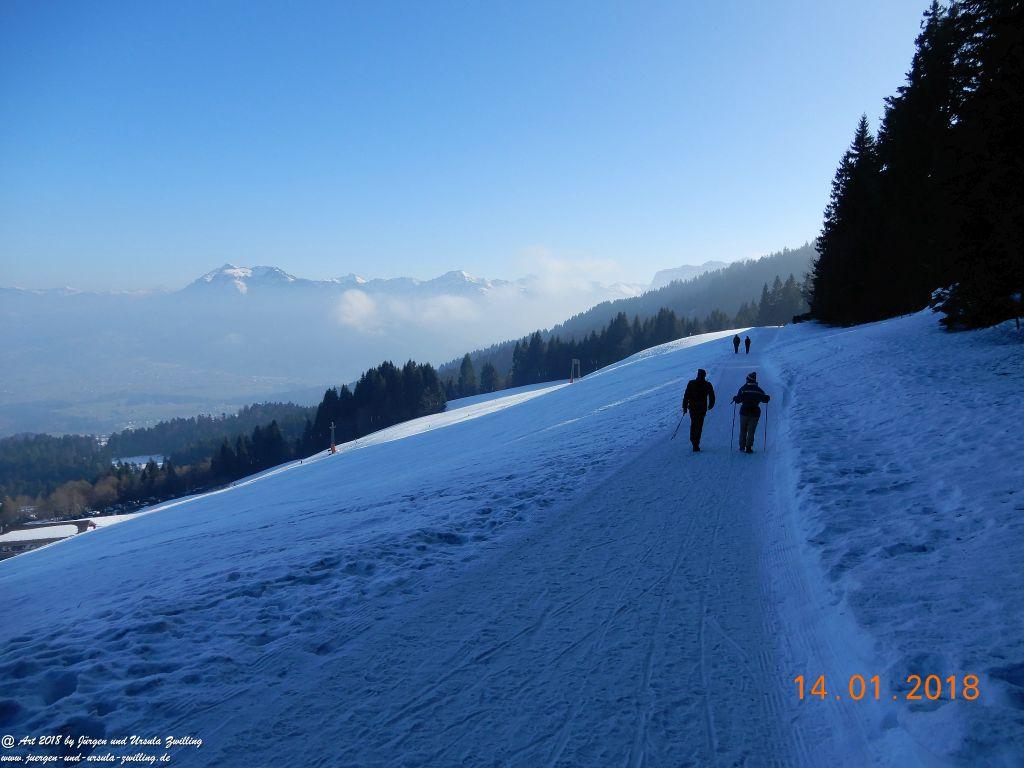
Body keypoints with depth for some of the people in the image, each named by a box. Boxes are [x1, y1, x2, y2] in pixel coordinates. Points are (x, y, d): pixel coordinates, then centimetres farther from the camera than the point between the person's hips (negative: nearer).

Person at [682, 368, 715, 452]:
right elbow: (712, 397, 5)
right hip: (702, 409, -1)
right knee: (699, 426, 2)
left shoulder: (691, 383, -5)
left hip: (692, 408, 1)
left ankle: (693, 440, 32)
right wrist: (710, 406, 22)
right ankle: (696, 446, -3)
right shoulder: (708, 385, -4)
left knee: (693, 424, 21)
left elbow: (686, 396, -6)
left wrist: (685, 407, 1)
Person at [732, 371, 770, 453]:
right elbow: (764, 399, 4)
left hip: (744, 412, -1)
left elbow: (738, 399, -10)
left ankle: (742, 447, 12)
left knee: (743, 430, 11)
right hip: (755, 412, 1)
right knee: (751, 431, 4)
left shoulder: (743, 388, -5)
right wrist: (767, 397, 22)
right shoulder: (759, 390, 0)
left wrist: (735, 398, 8)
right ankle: (748, 448, 0)